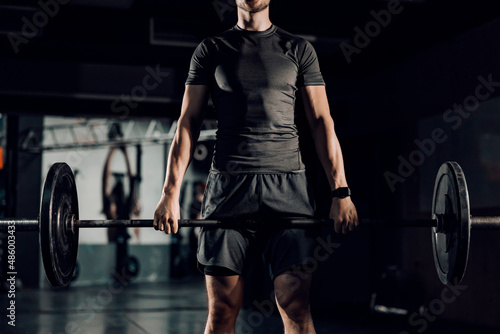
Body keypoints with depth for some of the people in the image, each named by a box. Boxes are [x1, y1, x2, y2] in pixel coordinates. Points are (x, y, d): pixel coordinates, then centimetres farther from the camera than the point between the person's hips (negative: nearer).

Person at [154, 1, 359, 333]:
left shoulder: (299, 49, 13)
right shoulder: (211, 49, 13)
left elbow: (322, 121, 9)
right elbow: (188, 122, 8)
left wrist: (341, 192, 0)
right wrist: (170, 193, -2)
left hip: (288, 184, 0)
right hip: (229, 184, 0)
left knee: (296, 305, -6)